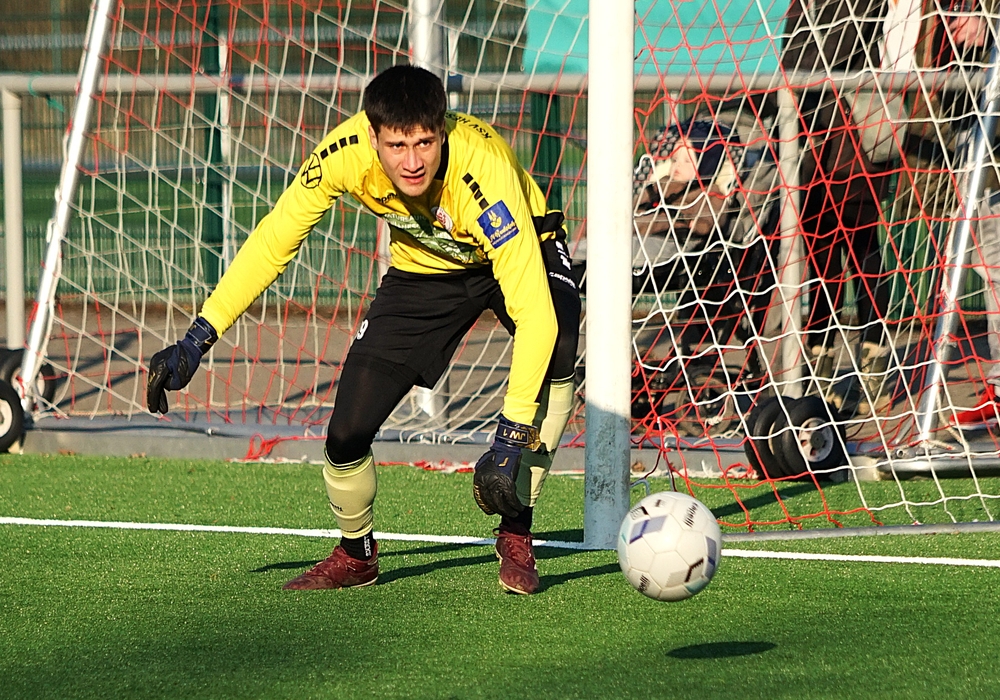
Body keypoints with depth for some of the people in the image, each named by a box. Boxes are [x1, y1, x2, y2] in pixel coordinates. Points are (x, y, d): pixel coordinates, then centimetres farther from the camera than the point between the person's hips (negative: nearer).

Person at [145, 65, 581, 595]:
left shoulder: (482, 167, -41)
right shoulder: (345, 154, -31)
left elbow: (534, 312, -43)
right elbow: (272, 242, -14)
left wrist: (511, 438, -47)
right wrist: (197, 341, -18)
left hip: (519, 253, -3)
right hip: (424, 267, 3)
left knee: (556, 347, -36)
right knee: (347, 432, -9)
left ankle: (516, 533, -17)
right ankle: (356, 554, 24)